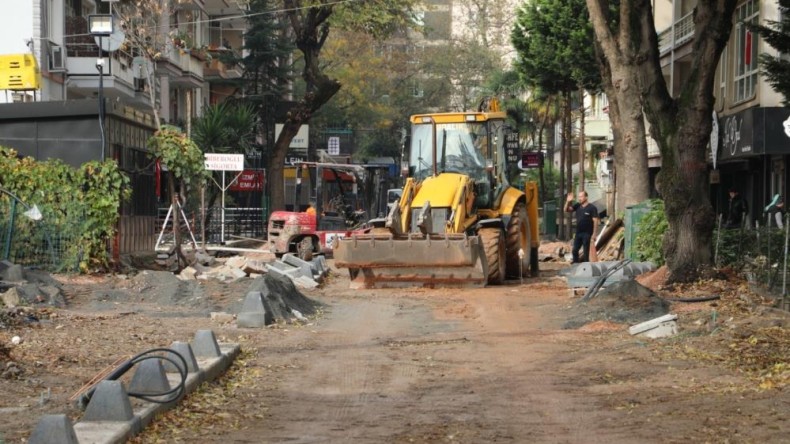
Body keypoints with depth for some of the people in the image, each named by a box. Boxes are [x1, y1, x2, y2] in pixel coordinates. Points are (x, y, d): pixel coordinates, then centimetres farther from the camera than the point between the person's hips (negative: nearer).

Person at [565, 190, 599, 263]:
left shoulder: (592, 208, -9)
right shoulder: (577, 206, 7)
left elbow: (595, 221, -11)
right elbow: (566, 210, 8)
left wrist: (594, 234, -16)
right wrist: (568, 201, -10)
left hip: (587, 233, -6)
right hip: (578, 233, 6)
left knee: (586, 252, 1)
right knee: (574, 250, 7)